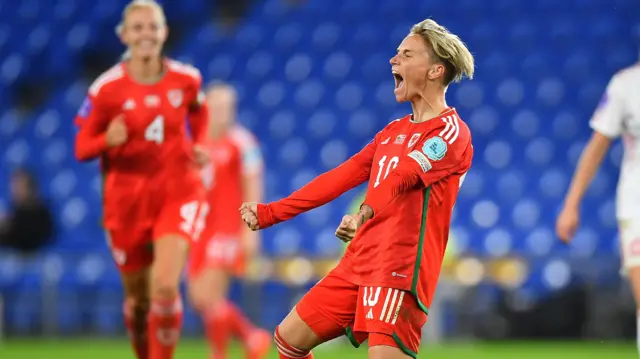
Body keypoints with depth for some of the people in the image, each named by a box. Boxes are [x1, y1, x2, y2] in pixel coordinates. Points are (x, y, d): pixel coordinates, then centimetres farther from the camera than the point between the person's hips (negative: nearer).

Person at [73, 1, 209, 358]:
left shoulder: (186, 79, -4)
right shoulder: (107, 88, -10)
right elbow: (82, 148, -5)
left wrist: (200, 146, 2)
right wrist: (107, 140, -27)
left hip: (179, 192, 0)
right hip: (128, 197, 0)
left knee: (165, 287, -20)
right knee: (139, 298, 10)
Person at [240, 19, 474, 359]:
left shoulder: (451, 132, -7)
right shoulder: (394, 131, 21)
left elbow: (401, 176, -24)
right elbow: (341, 177, 23)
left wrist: (364, 214, -39)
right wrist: (270, 213, 21)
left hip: (401, 270, -9)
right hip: (359, 261, 9)